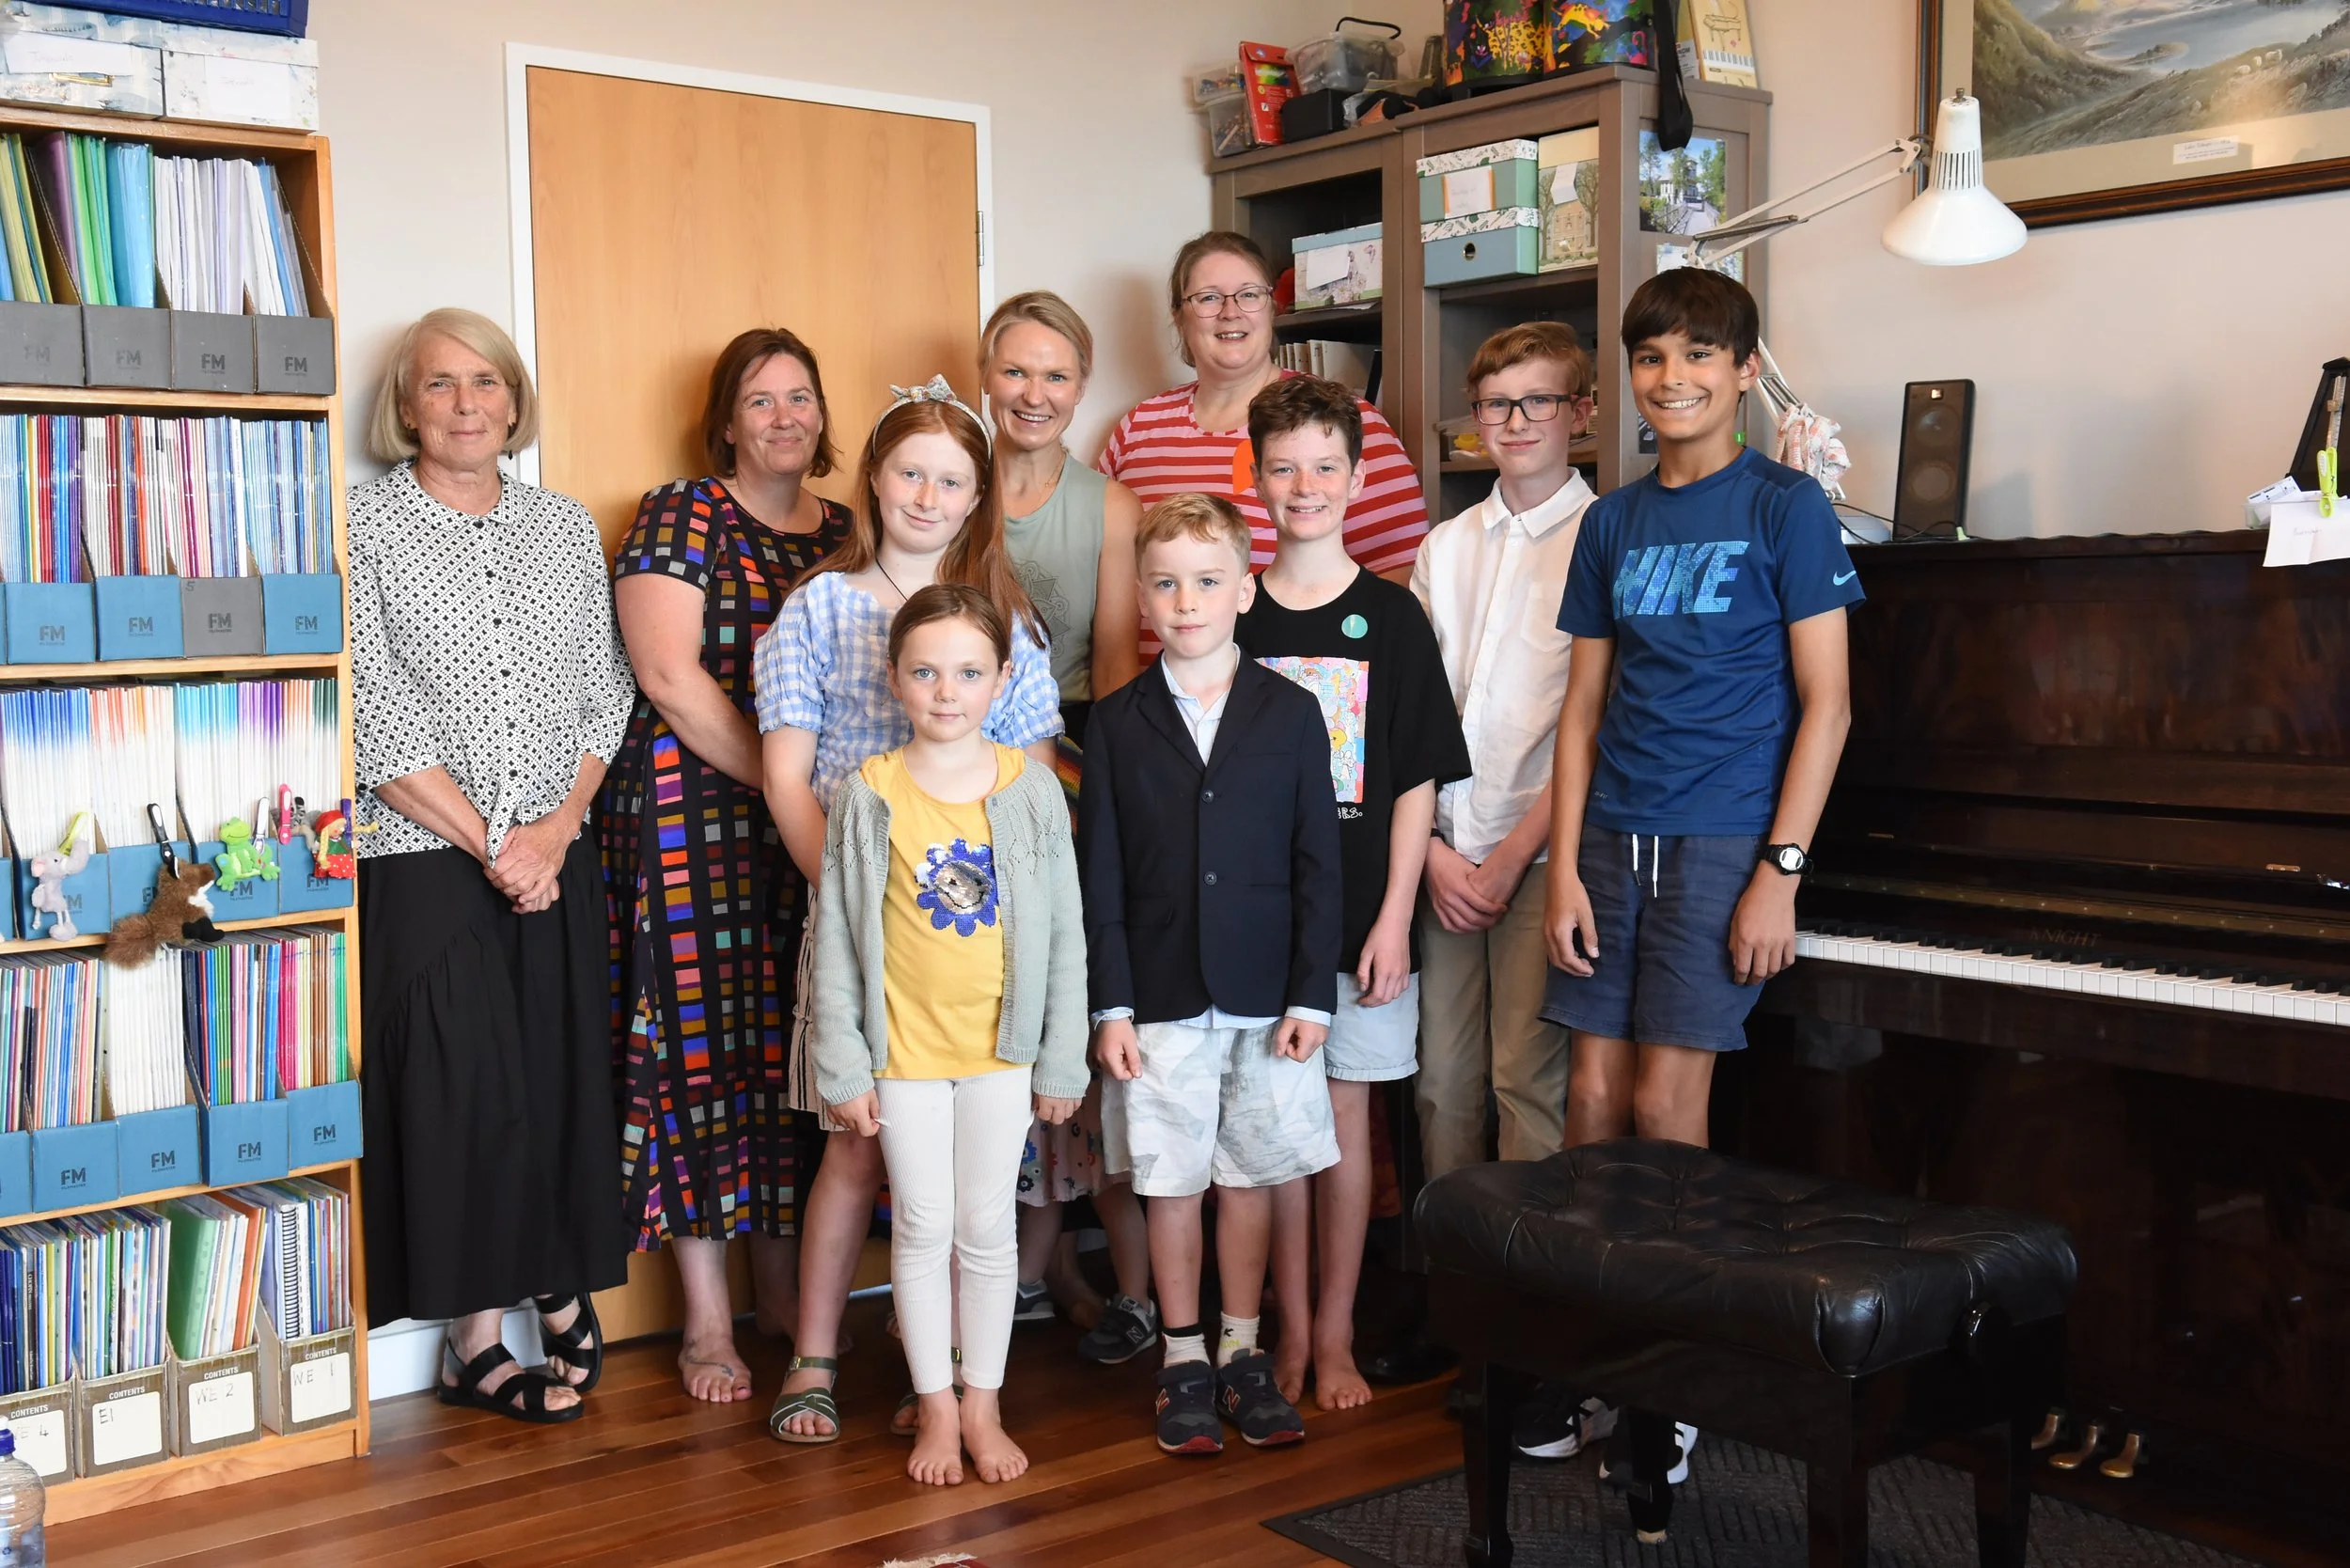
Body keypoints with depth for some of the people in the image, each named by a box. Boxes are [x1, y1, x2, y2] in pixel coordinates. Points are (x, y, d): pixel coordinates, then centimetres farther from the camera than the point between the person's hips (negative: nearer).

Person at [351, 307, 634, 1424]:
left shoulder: (566, 527, 10)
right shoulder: (364, 525, -4)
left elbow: (606, 696, 8)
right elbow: (372, 716, -10)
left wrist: (558, 825, -6)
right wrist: (490, 842, -12)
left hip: (555, 859, 4)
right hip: (425, 863, -4)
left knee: (563, 1078, 7)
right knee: (457, 1089, 0)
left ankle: (563, 1283, 28)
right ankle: (477, 1333, 13)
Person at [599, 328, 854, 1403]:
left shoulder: (847, 535, 15)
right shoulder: (679, 518, -1)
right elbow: (668, 674, -11)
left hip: (814, 828, 5)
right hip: (692, 818, -5)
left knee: (791, 1042, 8)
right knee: (701, 1043, -3)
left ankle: (782, 1283, 20)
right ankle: (707, 1321, 4)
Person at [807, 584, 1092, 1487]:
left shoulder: (1032, 790, -4)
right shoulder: (867, 797, -6)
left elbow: (1064, 931, 0)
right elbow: (835, 939, -3)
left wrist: (1062, 1060, 0)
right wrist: (844, 1067, -5)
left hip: (1000, 1046, 1)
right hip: (904, 1048, 0)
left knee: (988, 1229, 9)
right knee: (923, 1228, 8)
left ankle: (983, 1404, 23)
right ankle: (936, 1408, 22)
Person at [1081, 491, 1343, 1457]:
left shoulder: (1291, 714, 2)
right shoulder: (1117, 723, 2)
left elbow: (1318, 865, 0)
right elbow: (1100, 877, 1)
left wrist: (1312, 996, -5)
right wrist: (1111, 1004, -5)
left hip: (1266, 995, 0)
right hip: (1159, 997, 0)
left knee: (1251, 1175, 9)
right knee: (1171, 1181, 7)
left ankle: (1243, 1353, 25)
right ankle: (1183, 1360, 22)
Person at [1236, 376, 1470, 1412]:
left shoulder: (1390, 617, 0)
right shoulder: (1234, 618, 4)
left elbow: (1417, 782, -1)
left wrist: (1395, 917, -8)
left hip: (1360, 914, -1)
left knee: (1345, 1110, 6)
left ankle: (1334, 1336, 18)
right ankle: (1291, 1333, 19)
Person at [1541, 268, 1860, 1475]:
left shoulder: (1784, 506, -3)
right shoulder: (1613, 522, 11)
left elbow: (1826, 704, -6)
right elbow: (1583, 709, 11)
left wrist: (1781, 871, -13)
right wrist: (1565, 866, 3)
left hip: (1724, 842, -4)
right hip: (1615, 840, 5)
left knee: (1666, 1104, -5)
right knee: (1594, 1095, 4)